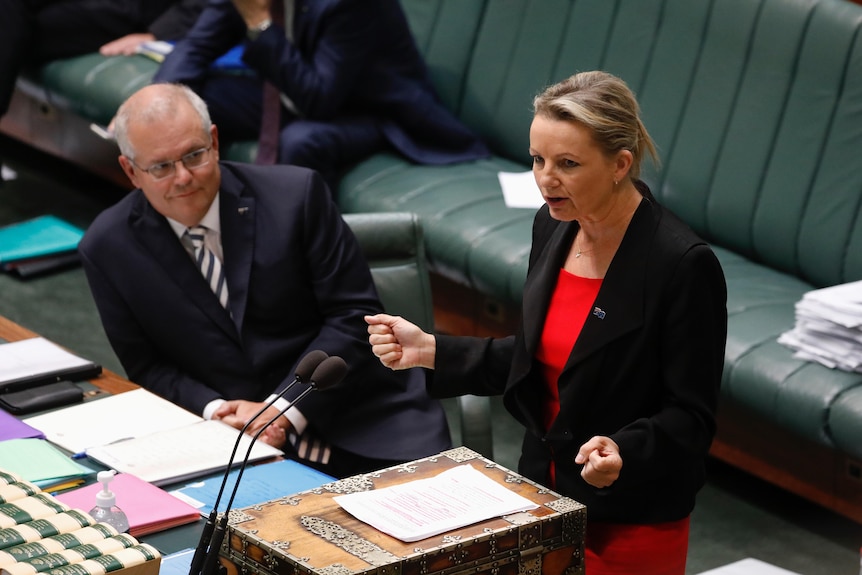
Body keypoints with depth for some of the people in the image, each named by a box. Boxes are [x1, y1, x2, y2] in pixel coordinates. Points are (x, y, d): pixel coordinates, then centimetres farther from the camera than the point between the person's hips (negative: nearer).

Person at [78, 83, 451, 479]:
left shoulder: (295, 195, -6)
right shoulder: (107, 249, -1)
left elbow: (354, 316, -4)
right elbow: (147, 368, 6)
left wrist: (282, 408, -14)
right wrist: (214, 411, -13)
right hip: (229, 444, 2)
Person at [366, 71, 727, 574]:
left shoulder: (682, 263, -21)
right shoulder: (554, 226, 0)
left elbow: (691, 416, -17)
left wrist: (622, 453, -34)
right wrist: (431, 351, 1)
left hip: (632, 527, -6)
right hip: (547, 495, 6)